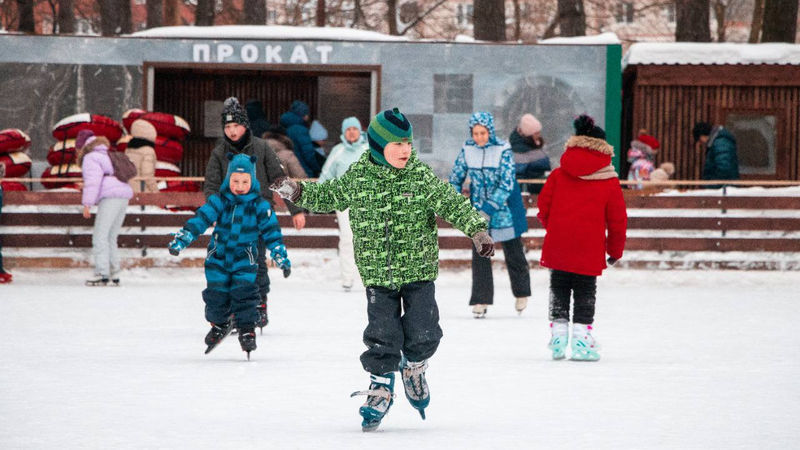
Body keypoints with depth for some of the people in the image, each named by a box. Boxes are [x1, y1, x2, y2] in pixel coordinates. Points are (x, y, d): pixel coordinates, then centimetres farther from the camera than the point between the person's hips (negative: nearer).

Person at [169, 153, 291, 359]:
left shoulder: (260, 206, -4)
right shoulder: (219, 201, -3)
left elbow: (271, 232, -2)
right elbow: (201, 219, -9)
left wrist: (281, 257, -6)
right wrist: (181, 239, -18)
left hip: (244, 260, -2)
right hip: (218, 257, 2)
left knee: (244, 295, -13)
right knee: (216, 294, 4)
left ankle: (247, 330, 1)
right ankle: (219, 324, 30)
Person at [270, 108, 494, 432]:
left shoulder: (422, 177, -6)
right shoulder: (357, 178, -2)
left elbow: (451, 204, -11)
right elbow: (329, 196, 14)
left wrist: (477, 229, -24)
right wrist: (297, 192, 4)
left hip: (418, 271, 0)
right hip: (377, 275, 1)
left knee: (422, 334, -5)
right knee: (381, 338, -2)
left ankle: (413, 368, 27)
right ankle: (381, 388, 17)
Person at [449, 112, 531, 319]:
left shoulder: (503, 151, -15)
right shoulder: (467, 151, -4)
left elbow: (506, 184, -20)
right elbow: (455, 179, 7)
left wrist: (489, 208, -28)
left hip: (504, 208, -2)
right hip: (478, 210, 2)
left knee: (513, 253, 10)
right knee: (480, 254, -4)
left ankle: (521, 293, 32)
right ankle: (480, 301, -1)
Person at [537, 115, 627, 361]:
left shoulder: (558, 175, 2)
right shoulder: (609, 182, -1)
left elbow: (543, 205, 4)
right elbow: (617, 219, 2)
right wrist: (615, 249, 14)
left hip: (558, 246, 1)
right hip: (589, 249, -1)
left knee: (559, 288, 14)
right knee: (585, 292, 6)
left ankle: (558, 330, 9)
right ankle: (581, 337, 1)